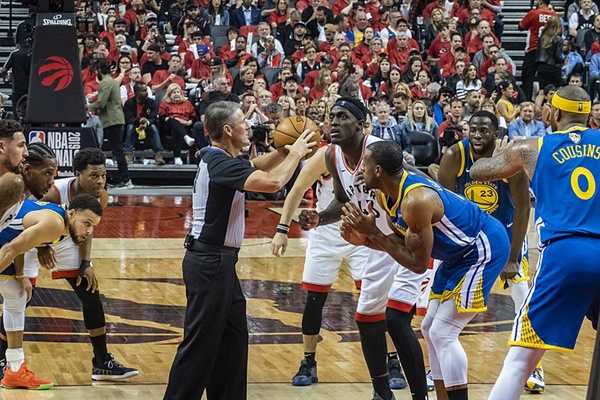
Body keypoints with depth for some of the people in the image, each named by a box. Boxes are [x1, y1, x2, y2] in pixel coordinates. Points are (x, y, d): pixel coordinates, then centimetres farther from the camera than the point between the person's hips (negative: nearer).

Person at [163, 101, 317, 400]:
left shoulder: (219, 158, 10)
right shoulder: (220, 163, -20)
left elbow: (255, 167, 28)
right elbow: (273, 182, -30)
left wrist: (284, 151, 10)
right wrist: (295, 154, -13)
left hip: (218, 262, 10)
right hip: (209, 262, -10)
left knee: (233, 338, 15)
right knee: (200, 343, -6)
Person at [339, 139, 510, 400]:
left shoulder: (416, 200, -31)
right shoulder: (385, 195, -1)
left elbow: (418, 263, -25)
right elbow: (403, 240, 9)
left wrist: (374, 233, -24)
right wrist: (365, 240, -8)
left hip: (484, 249, -10)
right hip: (461, 252, 10)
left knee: (443, 334, -12)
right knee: (431, 329, 13)